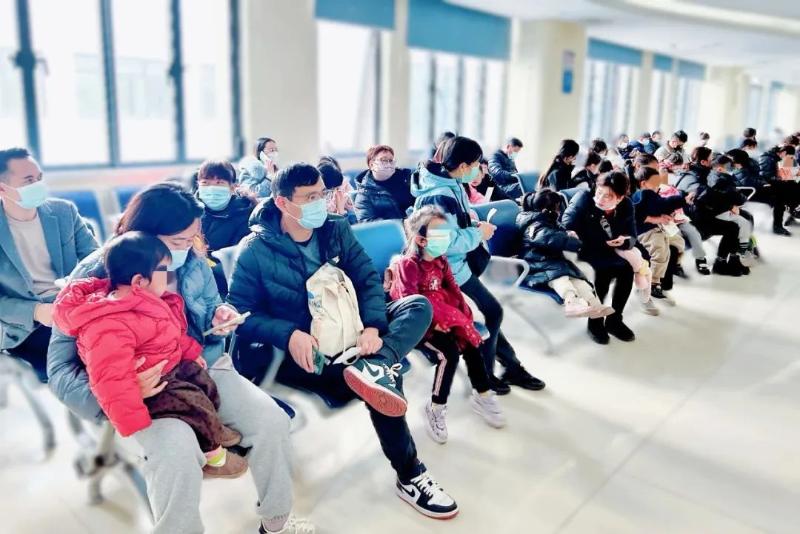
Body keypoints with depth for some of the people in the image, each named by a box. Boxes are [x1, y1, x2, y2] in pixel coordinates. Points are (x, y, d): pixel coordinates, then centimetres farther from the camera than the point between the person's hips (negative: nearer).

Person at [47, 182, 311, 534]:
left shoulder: (193, 263, 1)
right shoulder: (94, 276, -12)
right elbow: (60, 367, -13)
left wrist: (219, 318, -7)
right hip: (143, 389, -4)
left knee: (271, 420, -17)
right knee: (178, 450, -35)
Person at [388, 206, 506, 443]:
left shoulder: (441, 261, 9)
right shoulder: (408, 264, -15)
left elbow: (453, 289, 5)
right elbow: (410, 301, -25)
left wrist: (464, 314, -10)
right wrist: (434, 321, -29)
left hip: (443, 316, 7)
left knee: (469, 341, -11)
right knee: (450, 352, -24)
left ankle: (482, 395, 6)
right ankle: (435, 408, -9)